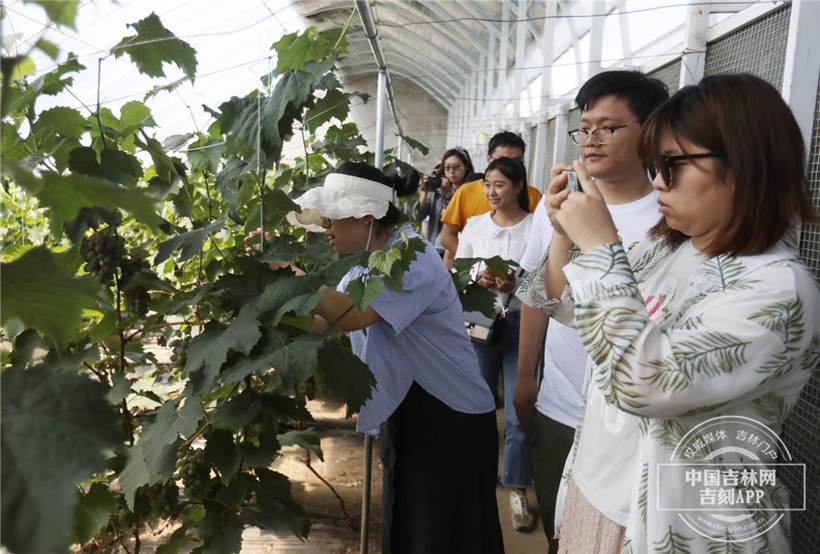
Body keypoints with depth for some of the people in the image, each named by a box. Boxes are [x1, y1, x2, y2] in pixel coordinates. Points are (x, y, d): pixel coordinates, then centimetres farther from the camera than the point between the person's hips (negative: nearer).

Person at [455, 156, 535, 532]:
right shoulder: (474, 225, 7)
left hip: (522, 323, -3)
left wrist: (517, 284, -23)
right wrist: (478, 279, -15)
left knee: (519, 411, -1)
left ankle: (517, 490, 13)